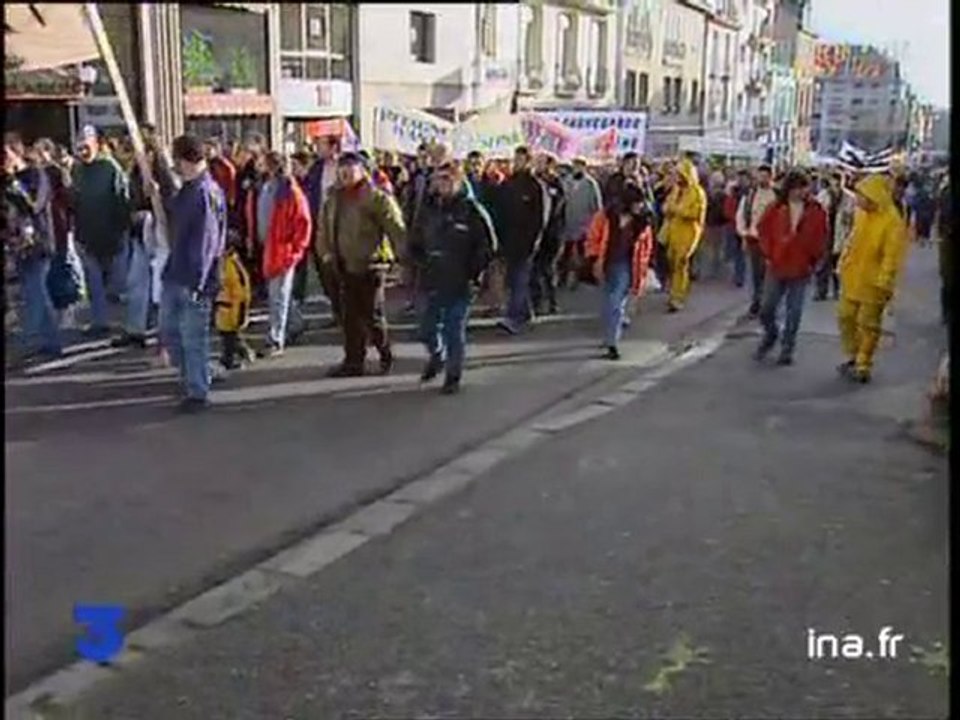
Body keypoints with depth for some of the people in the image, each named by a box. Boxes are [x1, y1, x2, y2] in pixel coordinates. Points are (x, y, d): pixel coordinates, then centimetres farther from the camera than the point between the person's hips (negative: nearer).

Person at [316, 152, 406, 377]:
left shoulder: (376, 198, -10)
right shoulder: (334, 198, 11)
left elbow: (396, 228, -15)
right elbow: (323, 227, 22)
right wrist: (325, 251, 9)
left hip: (369, 265, -6)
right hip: (345, 266, 6)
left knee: (372, 315, -1)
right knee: (351, 316, 9)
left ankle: (386, 355, 21)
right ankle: (353, 361, 17)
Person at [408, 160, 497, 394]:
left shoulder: (472, 211, -7)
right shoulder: (428, 210, 7)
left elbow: (488, 247, -4)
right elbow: (414, 243, 18)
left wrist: (472, 272, -9)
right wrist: (421, 262, 2)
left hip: (459, 284, -4)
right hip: (430, 282, 4)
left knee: (454, 331, 2)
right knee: (427, 329, 11)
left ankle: (453, 376, 16)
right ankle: (437, 357, 40)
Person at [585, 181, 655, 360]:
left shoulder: (643, 222, -7)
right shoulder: (607, 215, -11)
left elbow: (646, 246, 4)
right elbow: (593, 237, -1)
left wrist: (641, 271, 3)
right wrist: (595, 260, -6)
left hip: (625, 266, -1)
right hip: (606, 263, 1)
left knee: (616, 303, -7)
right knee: (609, 302, 11)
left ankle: (612, 343, -3)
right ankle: (610, 335, 29)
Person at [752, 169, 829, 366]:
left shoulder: (817, 211, -4)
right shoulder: (775, 209, -4)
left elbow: (821, 238, 4)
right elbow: (764, 230, 6)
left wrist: (813, 261, 1)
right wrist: (768, 255, 3)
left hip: (801, 269, -1)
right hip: (776, 267, 1)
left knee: (794, 312, 4)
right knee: (767, 309, 5)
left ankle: (787, 348, 16)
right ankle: (771, 335, 33)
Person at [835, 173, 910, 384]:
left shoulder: (893, 222, -19)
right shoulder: (862, 214, 3)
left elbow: (892, 255, -20)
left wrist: (883, 283, -21)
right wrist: (843, 264, 15)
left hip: (872, 284, -7)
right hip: (852, 279, 7)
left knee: (868, 325, 3)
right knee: (846, 317, 14)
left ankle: (863, 366, 11)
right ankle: (853, 357, 30)